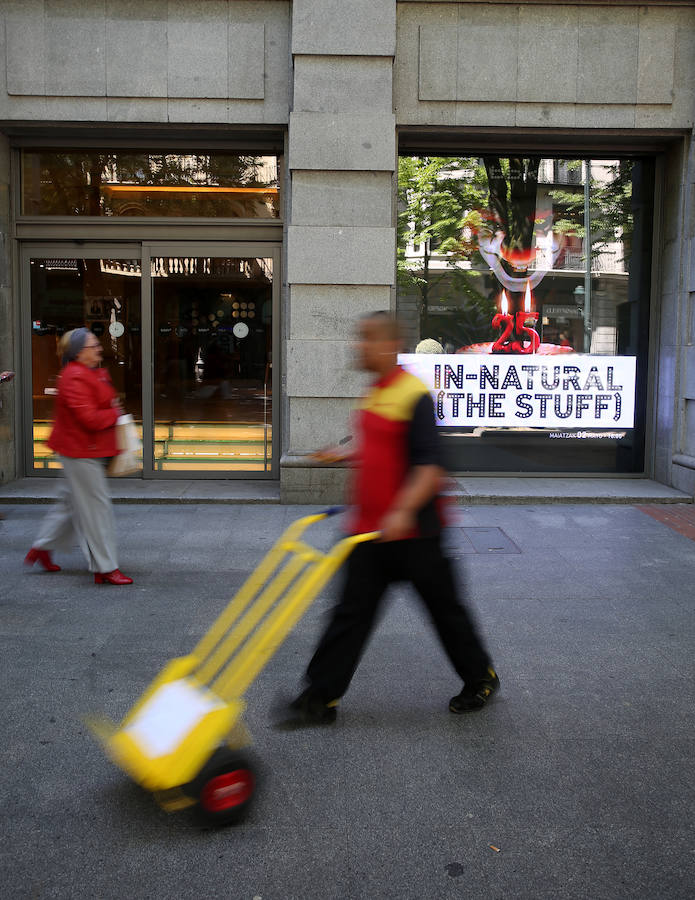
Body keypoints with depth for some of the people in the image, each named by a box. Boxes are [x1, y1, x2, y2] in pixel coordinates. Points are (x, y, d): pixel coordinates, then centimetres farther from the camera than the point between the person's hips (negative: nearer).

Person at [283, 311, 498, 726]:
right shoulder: (375, 394, 10)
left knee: (444, 607, 10)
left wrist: (403, 510, -32)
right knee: (352, 611, 8)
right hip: (371, 531, 8)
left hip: (413, 530, -8)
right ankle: (321, 698, 13)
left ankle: (482, 678, 32)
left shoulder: (415, 396, -17)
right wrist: (345, 455, 26)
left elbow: (429, 465, -23)